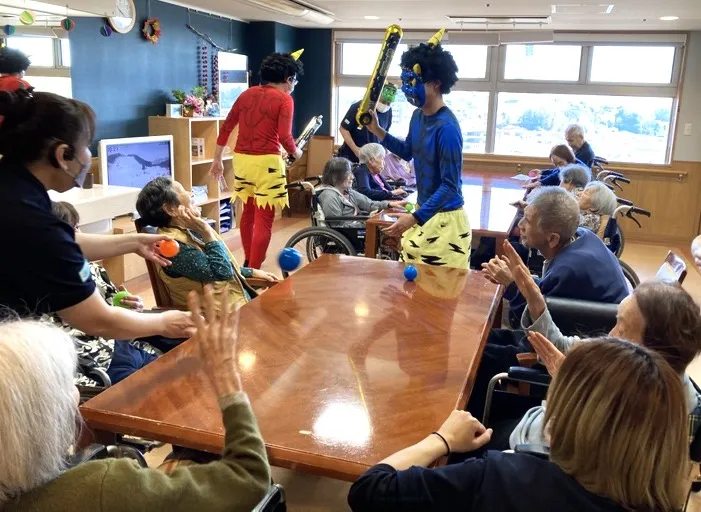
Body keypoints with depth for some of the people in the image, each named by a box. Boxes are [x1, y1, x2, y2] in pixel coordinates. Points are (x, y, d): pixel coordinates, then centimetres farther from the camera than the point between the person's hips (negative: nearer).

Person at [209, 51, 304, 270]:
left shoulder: (247, 94, 12)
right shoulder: (284, 99, -6)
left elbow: (226, 127, 12)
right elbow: (284, 137, -16)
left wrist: (217, 159, 19)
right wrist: (296, 152, 5)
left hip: (241, 159, 7)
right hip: (266, 161, -7)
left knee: (248, 212, 23)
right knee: (264, 219, 0)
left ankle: (247, 263, 36)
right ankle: (253, 271, -1)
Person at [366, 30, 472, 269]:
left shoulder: (446, 127, -22)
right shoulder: (418, 116, 4)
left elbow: (450, 185, -23)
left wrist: (415, 218, -29)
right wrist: (377, 130, 11)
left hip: (445, 220, -9)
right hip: (425, 212, 9)